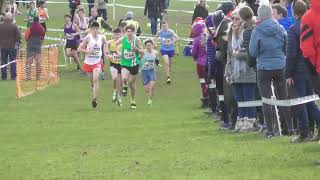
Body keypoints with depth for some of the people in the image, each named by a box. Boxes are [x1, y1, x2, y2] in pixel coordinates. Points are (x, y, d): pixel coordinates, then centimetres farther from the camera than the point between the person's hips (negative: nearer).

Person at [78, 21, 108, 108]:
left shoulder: (102, 38, -4)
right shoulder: (88, 37, -11)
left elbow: (105, 43, 22)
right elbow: (79, 48, -10)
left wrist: (105, 53, 9)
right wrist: (88, 51, -24)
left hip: (97, 62, 0)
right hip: (88, 62, 0)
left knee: (95, 80, -16)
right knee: (92, 80, 16)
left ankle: (95, 99, -17)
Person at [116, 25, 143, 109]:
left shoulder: (137, 40, -6)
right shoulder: (123, 39, -6)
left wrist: (137, 49, -21)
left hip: (134, 64, 1)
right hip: (125, 64, -1)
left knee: (132, 83, 8)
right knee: (124, 79, -26)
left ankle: (133, 101, 27)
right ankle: (125, 87, 11)